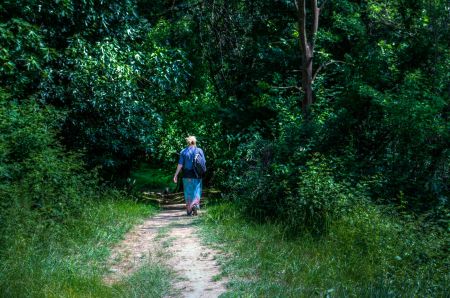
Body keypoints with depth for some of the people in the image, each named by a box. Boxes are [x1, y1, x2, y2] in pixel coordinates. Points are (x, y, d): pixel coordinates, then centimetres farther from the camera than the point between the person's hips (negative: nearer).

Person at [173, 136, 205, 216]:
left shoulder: (183, 152, -1)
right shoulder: (199, 151, 0)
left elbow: (180, 164, -5)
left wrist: (176, 175, -1)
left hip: (187, 176, 0)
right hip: (197, 175, 0)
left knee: (188, 192, 10)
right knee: (197, 191, 8)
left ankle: (189, 210, 12)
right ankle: (195, 204, -19)